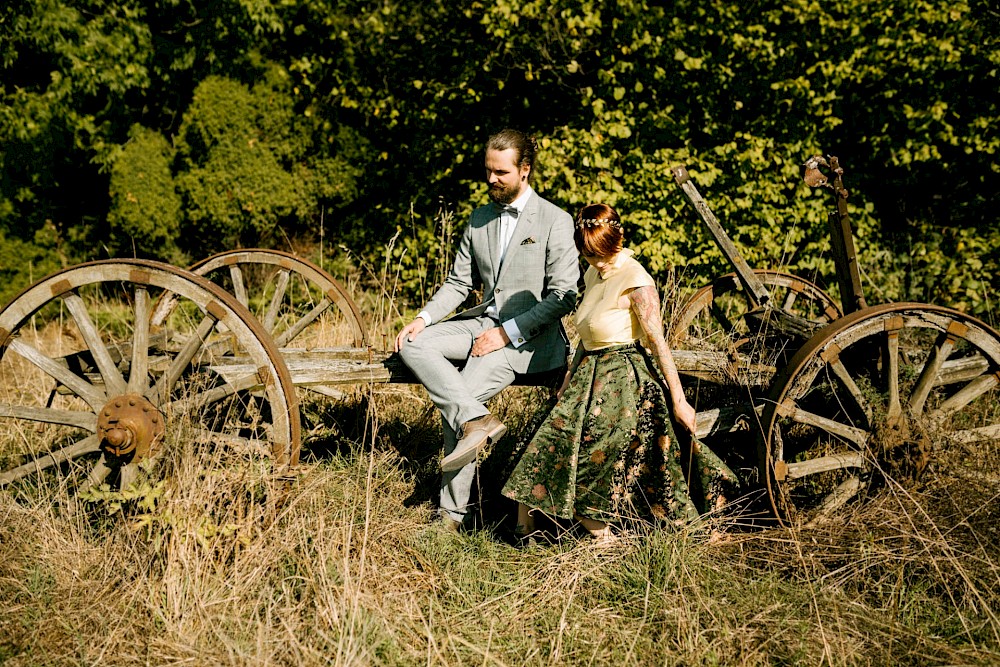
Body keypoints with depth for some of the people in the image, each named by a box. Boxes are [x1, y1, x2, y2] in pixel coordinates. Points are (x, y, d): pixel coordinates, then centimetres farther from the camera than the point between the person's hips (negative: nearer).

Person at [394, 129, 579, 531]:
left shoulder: (555, 221, -6)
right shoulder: (479, 219, 14)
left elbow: (564, 296, -11)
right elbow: (459, 283, 15)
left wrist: (507, 332, -17)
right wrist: (424, 318, -3)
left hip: (529, 336, -6)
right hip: (483, 323, 7)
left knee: (454, 401, -21)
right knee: (413, 345, -20)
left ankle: (454, 512, -10)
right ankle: (476, 419, -29)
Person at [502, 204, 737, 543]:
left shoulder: (636, 281, -16)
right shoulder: (593, 274, 9)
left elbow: (658, 343, -16)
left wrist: (679, 401, -15)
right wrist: (570, 377, 17)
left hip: (623, 375, -8)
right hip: (589, 372, 8)